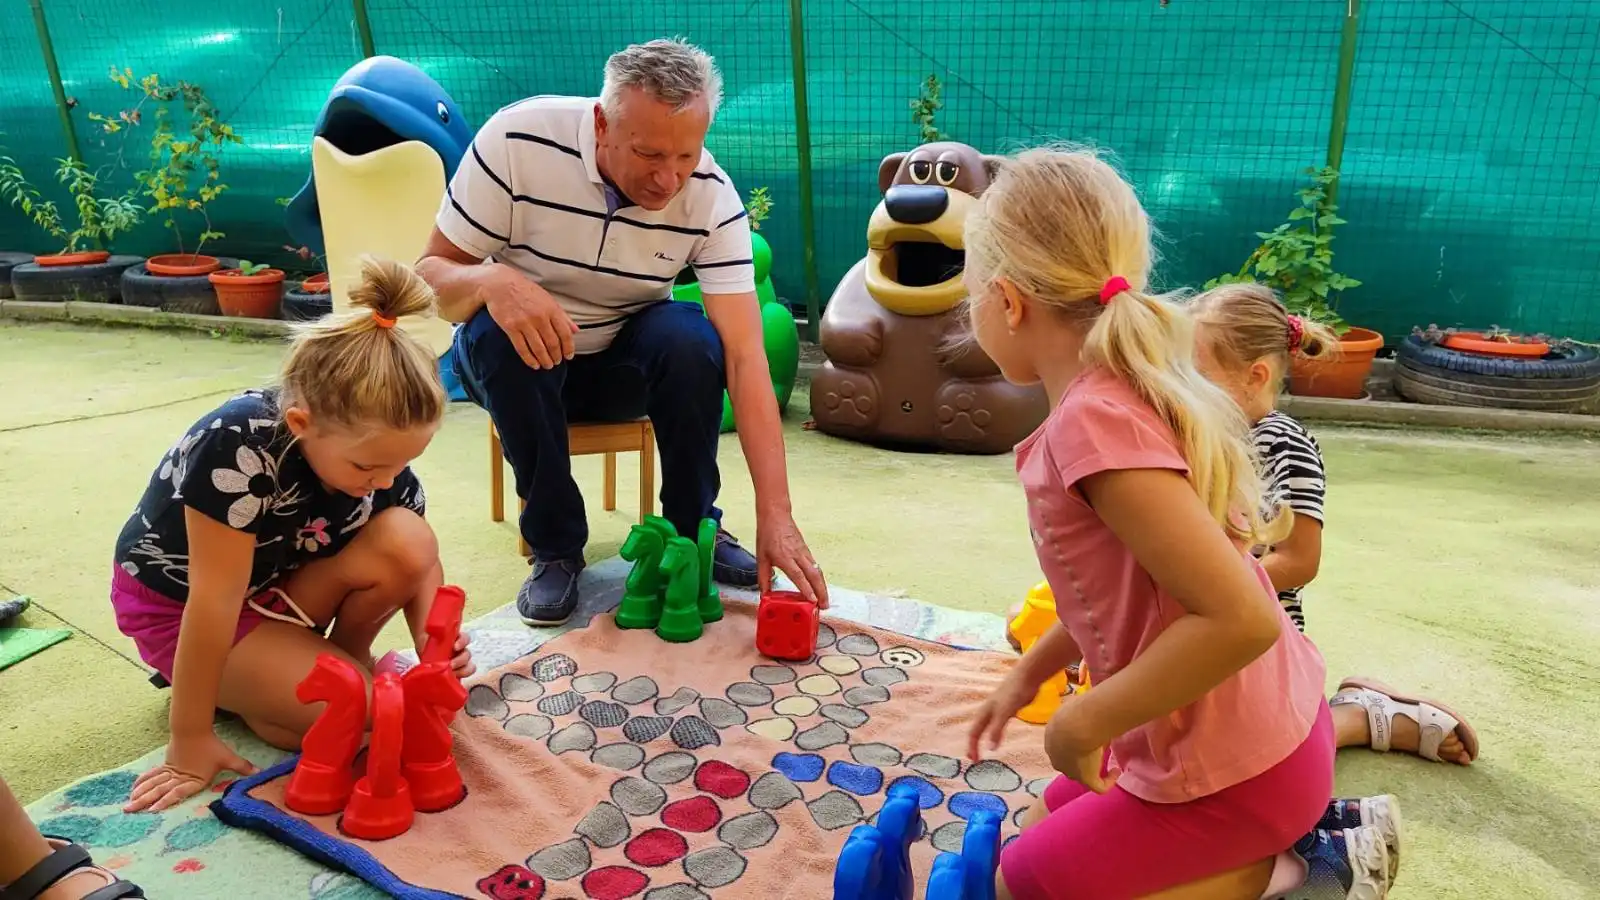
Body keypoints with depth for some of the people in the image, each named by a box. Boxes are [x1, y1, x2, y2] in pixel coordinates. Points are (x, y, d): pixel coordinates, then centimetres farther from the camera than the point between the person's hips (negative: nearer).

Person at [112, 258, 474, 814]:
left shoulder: (376, 447, -19)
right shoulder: (241, 446, -37)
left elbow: (419, 561, -6)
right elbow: (215, 604, -32)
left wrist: (435, 644, -25)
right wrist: (190, 744, -23)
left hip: (279, 582, 5)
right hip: (175, 604, -4)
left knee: (406, 540, -26)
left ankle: (346, 652, 0)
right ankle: (232, 690, 4)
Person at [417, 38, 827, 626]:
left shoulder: (712, 195, -21)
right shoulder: (517, 141, -24)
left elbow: (745, 356, -26)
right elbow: (430, 276, -16)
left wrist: (775, 516, -34)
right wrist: (493, 281, -42)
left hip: (625, 365, 1)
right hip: (517, 360, 0)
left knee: (691, 338, -30)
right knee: (499, 335, -34)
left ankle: (693, 529, -7)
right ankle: (555, 545, -14)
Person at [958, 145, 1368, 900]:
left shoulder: (1094, 420, -30)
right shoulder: (1131, 393, -1)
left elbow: (1239, 617, -34)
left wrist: (1081, 723, -23)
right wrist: (1028, 673, 16)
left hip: (1233, 776, -8)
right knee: (1042, 831, 25)